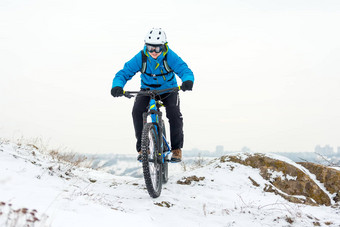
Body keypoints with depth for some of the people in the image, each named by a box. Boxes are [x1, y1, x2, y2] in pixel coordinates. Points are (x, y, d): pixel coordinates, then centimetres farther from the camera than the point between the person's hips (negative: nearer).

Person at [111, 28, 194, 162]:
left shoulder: (170, 57, -25)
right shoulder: (141, 58, -23)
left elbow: (185, 70, -33)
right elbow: (124, 73, -24)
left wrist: (188, 81, -58)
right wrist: (117, 86, -47)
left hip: (168, 90, -1)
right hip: (147, 90, 1)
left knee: (174, 112, -26)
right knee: (137, 110, -26)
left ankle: (176, 148, -7)